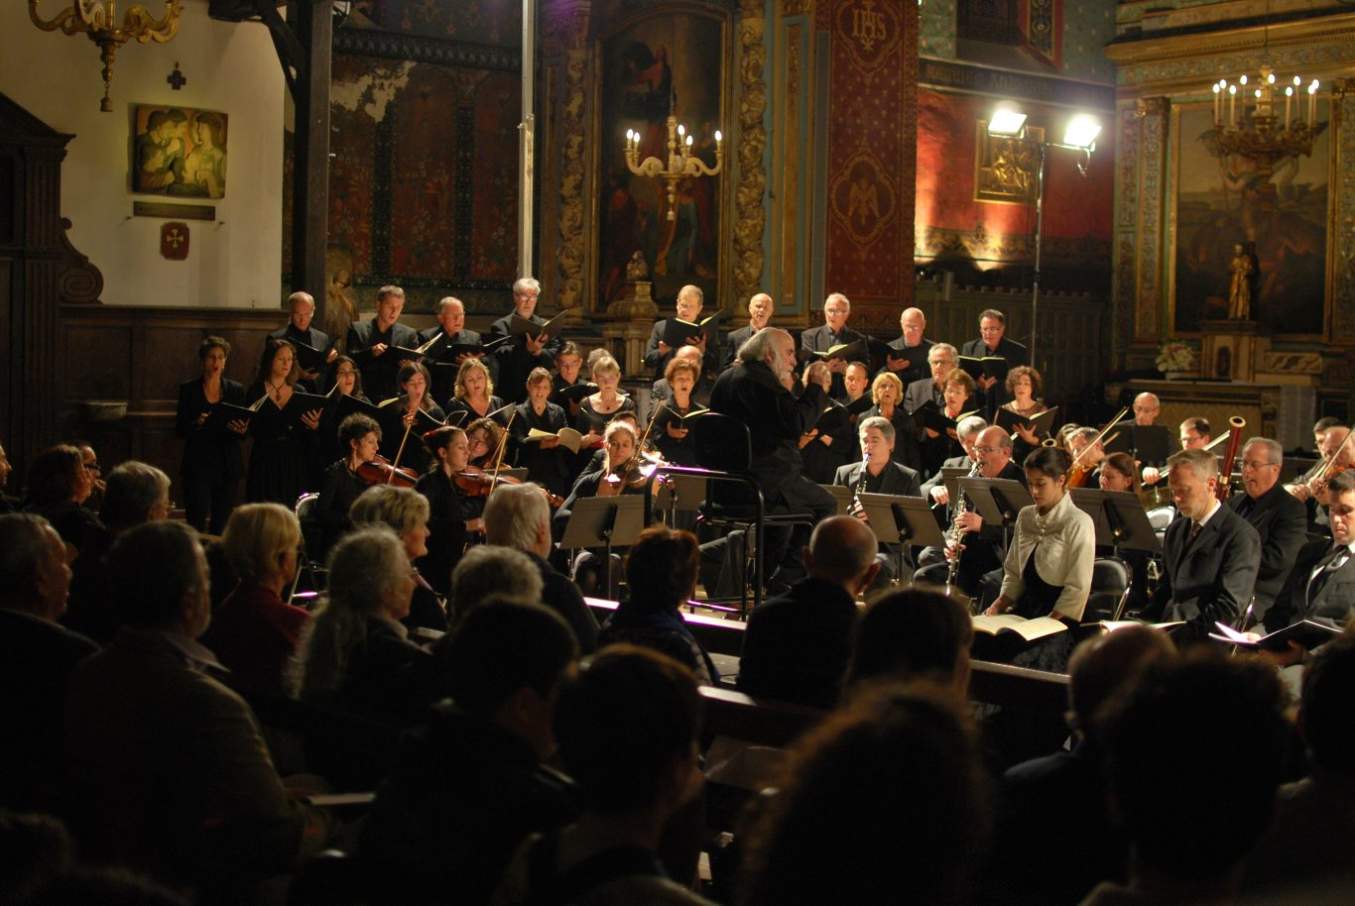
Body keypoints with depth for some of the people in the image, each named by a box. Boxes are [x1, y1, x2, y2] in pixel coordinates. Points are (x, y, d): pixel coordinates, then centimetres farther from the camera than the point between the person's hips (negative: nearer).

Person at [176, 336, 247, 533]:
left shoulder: (236, 390, 9)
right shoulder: (188, 389, 5)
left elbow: (244, 433, 9)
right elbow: (179, 430, 2)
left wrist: (241, 430, -14)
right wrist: (196, 424, -18)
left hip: (228, 468, 2)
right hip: (198, 466, -2)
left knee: (222, 526, 0)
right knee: (196, 525, -11)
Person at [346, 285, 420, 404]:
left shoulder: (409, 334, 11)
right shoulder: (358, 330, 8)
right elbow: (349, 360, -1)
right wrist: (371, 352, -18)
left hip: (397, 398, 1)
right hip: (364, 397, -1)